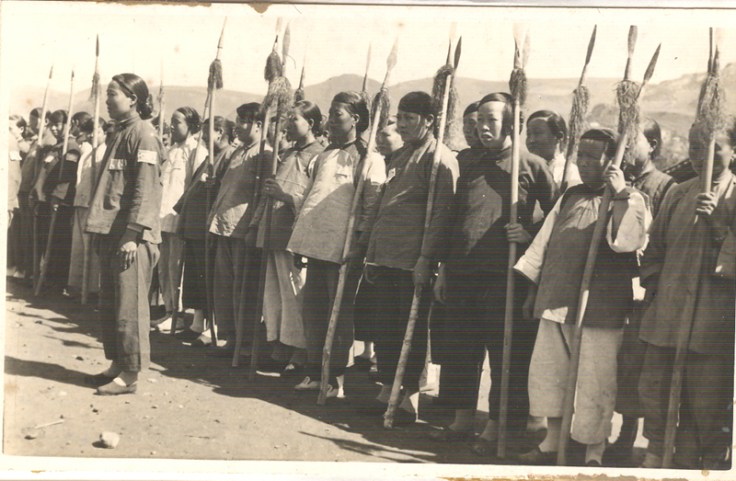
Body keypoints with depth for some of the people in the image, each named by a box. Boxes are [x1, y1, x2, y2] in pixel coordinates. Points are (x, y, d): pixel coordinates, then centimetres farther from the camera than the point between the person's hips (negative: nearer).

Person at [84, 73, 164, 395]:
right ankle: (117, 365, 23)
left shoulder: (142, 134, -10)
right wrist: (101, 229, 18)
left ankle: (130, 374, 2)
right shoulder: (119, 133, 18)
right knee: (109, 304, 13)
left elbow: (145, 188, -16)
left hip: (131, 235, -9)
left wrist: (133, 234, -21)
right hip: (111, 232, 9)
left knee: (129, 306, -4)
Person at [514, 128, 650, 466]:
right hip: (556, 302, 6)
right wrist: (533, 291, 18)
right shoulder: (569, 197, 15)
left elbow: (627, 241, -23)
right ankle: (551, 444, 27)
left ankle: (593, 455, 13)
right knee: (548, 372, 12)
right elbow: (544, 242, 19)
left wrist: (620, 193, -22)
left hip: (598, 308, -6)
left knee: (593, 383, -1)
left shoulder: (629, 200, -3)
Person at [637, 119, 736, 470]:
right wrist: (653, 286, 12)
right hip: (667, 314, 4)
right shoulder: (677, 195, 12)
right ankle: (656, 452, 29)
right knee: (654, 388, 11)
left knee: (708, 400, 2)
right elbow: (655, 248, 20)